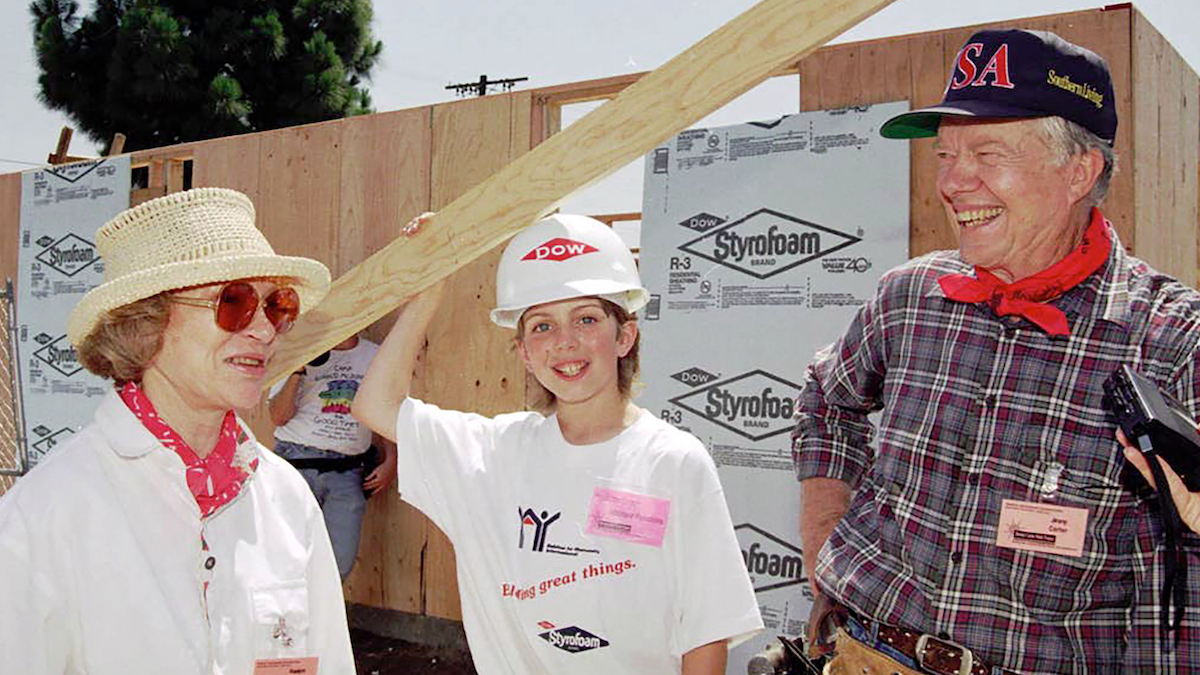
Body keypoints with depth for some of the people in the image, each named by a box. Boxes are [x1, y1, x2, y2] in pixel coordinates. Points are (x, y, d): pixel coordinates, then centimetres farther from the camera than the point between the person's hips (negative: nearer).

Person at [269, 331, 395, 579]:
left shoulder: (376, 357, 12)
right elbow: (279, 416, -1)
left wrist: (390, 461, 7)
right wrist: (297, 372, -13)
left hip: (347, 472, 2)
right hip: (298, 465, -2)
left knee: (341, 562, -2)